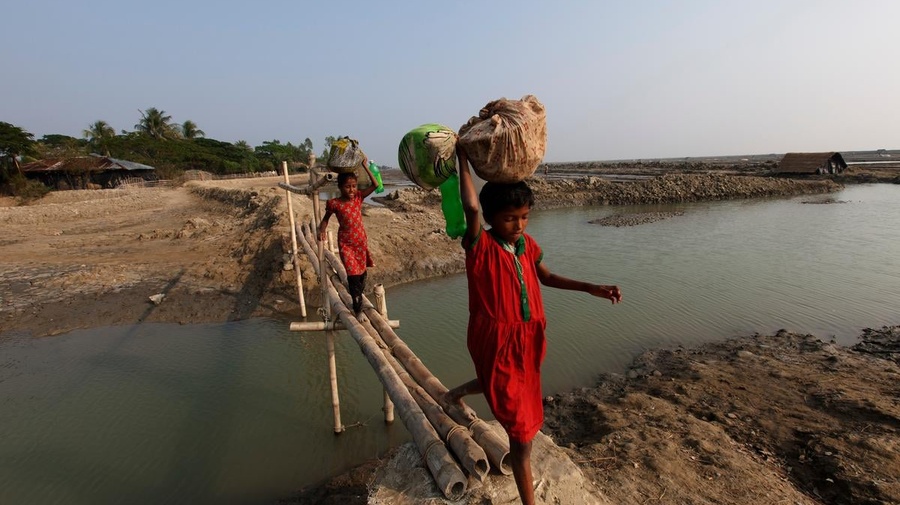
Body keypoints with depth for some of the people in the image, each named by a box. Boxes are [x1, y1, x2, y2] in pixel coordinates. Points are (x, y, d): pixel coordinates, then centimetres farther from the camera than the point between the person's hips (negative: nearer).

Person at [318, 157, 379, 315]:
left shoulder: (358, 197, -5)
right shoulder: (334, 204, -13)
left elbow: (375, 184, -11)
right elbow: (326, 219, 2)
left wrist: (365, 167, -15)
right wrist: (321, 230, -17)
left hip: (361, 240, 3)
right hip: (345, 242, -3)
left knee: (362, 271, 15)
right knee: (352, 272, -7)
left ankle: (359, 295, 40)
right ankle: (357, 302, 10)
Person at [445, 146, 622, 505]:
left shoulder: (527, 244, 0)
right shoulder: (480, 246, -19)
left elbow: (547, 278, 14)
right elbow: (471, 208, -38)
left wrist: (591, 288, 6)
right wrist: (462, 160, -27)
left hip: (526, 337, 7)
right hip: (495, 340, -7)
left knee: (519, 389, 33)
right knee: (522, 427, 4)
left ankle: (459, 392, 57)